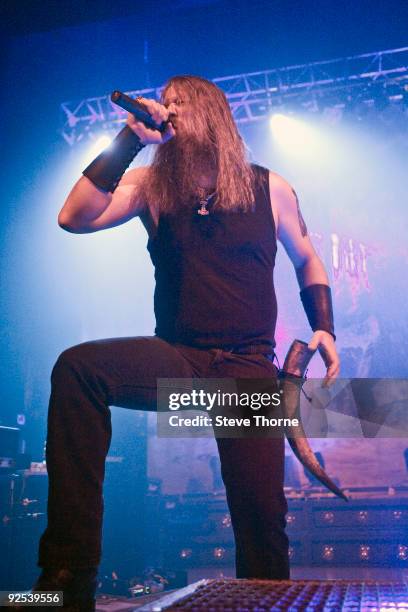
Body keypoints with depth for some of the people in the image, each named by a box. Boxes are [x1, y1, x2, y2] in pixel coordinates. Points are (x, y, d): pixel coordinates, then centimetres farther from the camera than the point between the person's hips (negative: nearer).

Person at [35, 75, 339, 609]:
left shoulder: (270, 189, 7)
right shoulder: (151, 184, 7)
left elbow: (308, 261, 20)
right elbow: (74, 219, -9)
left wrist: (324, 329, 7)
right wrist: (130, 139, -10)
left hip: (248, 366, 0)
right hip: (176, 359, 1)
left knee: (262, 512, -12)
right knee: (77, 368, -28)